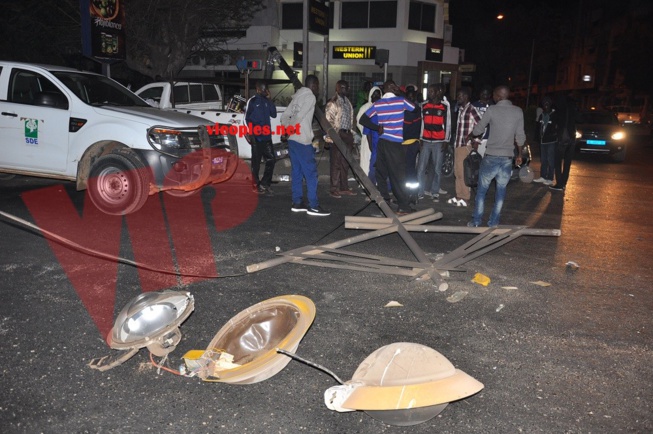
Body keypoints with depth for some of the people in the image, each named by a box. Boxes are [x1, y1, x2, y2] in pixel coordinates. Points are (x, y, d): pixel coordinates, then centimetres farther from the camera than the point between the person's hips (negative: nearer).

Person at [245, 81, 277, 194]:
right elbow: (247, 118, -3)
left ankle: (264, 184, 12)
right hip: (256, 137, -5)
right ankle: (256, 186, 10)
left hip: (267, 136, 5)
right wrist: (251, 134, -9)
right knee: (256, 163, 1)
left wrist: (269, 99, -1)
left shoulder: (267, 101, 13)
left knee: (271, 160, 2)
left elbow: (274, 114, 4)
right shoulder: (252, 101, -1)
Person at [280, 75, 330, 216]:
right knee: (311, 173, -5)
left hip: (292, 140, 9)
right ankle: (313, 206, -5)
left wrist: (289, 128, 2)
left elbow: (284, 117, 13)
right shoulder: (310, 96, -8)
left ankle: (297, 203, 14)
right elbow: (299, 116, -18)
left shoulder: (297, 96, 19)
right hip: (303, 141, -9)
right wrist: (291, 127, -4)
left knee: (297, 172, 11)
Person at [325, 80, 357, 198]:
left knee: (346, 163, 11)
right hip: (338, 135, -7)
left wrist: (351, 135, 15)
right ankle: (334, 189, 4)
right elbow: (329, 121, -11)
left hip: (347, 135, 7)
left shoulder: (347, 102, 16)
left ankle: (344, 188, 19)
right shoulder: (333, 103, -7)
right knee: (336, 163, -2)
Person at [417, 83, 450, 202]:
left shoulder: (445, 106, 0)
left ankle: (435, 192, 13)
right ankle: (420, 192, 5)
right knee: (421, 168, -2)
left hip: (438, 142, -2)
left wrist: (446, 141, -1)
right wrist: (420, 139, 9)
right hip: (426, 141, 2)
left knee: (437, 169, 1)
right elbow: (422, 123, 12)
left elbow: (447, 124, 3)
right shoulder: (424, 105, 8)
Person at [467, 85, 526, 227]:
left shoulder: (492, 110, -6)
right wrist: (519, 154, 19)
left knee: (482, 190, 7)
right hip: (507, 158, 3)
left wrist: (469, 136, 25)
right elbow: (520, 137, 6)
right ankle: (494, 222, 13)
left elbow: (478, 130, 3)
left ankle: (476, 221, 10)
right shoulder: (518, 112, 2)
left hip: (491, 157, -2)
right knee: (501, 191, 11)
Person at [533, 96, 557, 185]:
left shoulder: (555, 115, -9)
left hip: (551, 141, -6)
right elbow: (537, 127, 14)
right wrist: (537, 137, 7)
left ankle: (550, 179, 3)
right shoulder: (541, 115, 9)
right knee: (543, 160, 13)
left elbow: (558, 128, -10)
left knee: (551, 160, -2)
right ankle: (543, 177, 22)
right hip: (542, 141, 6)